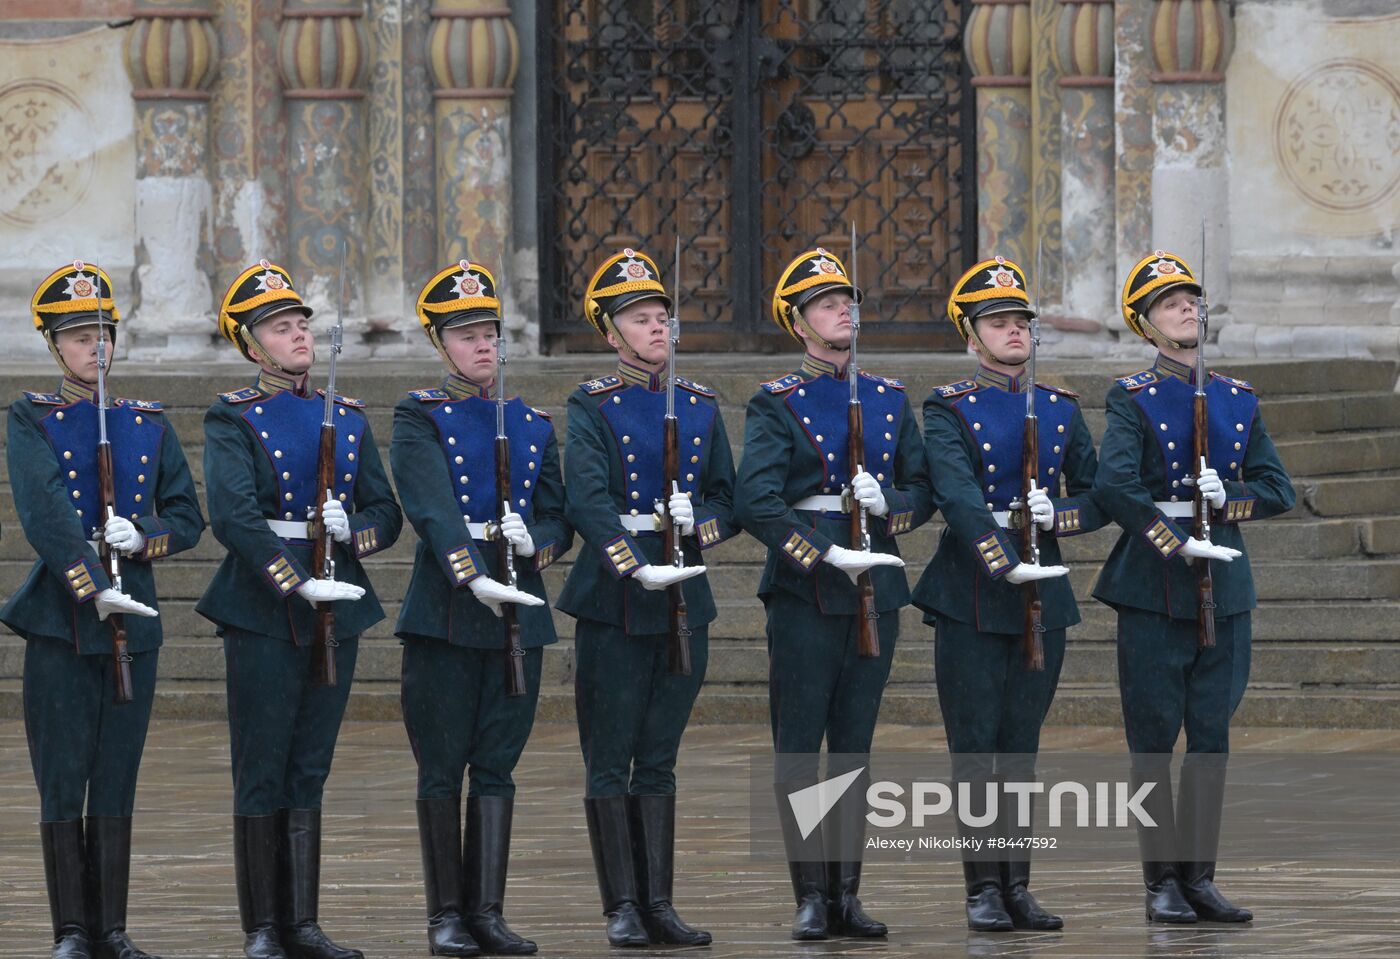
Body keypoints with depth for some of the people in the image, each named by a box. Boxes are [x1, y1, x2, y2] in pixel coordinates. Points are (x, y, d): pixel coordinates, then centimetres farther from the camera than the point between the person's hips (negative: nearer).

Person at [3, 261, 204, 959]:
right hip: (60, 626, -3)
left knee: (117, 788, 6)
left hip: (133, 623, 3)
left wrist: (143, 535, -11)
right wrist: (94, 588, -26)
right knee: (62, 786, -2)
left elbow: (189, 517, 11)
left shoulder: (150, 425, 12)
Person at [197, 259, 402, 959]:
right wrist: (296, 584, -24)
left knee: (309, 773, 8)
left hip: (337, 609, 5)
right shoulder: (233, 420, -3)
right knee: (261, 776, -1)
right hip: (261, 613, -5)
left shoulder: (349, 420, 13)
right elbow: (232, 517, -17)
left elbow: (387, 515, 12)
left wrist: (352, 528, -11)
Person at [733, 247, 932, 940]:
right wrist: (827, 555, -23)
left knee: (855, 747, 8)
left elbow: (923, 491, 13)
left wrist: (886, 505, -9)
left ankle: (847, 893, 12)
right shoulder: (778, 405, -3)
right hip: (804, 595, -4)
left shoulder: (890, 400, 12)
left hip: (877, 590, 4)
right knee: (799, 751, -3)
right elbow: (756, 503, -14)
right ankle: (811, 897, 1)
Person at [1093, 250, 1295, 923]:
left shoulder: (1238, 400, 12)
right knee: (1154, 736, -2)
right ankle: (1163, 884, 3)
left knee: (1212, 735, 4)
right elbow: (1114, 486, -17)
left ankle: (1200, 877, 10)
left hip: (1224, 588, 4)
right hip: (1152, 585, -4)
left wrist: (1229, 501, -9)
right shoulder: (1133, 399, -3)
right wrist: (1179, 545, -20)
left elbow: (1278, 489, 10)